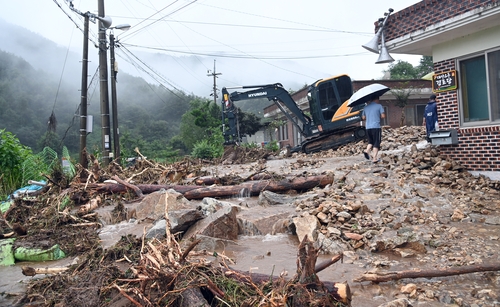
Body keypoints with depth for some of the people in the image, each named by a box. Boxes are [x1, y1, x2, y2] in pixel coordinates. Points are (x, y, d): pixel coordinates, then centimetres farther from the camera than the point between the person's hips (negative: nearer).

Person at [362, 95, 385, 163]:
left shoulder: (366, 107, 12)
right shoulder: (379, 106, -1)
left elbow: (363, 117, 13)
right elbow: (383, 116, -7)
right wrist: (378, 116, 13)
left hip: (368, 127, 4)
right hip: (376, 127, -4)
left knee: (370, 141, 19)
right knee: (376, 143, 1)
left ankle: (367, 150, -7)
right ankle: (374, 158, -3)